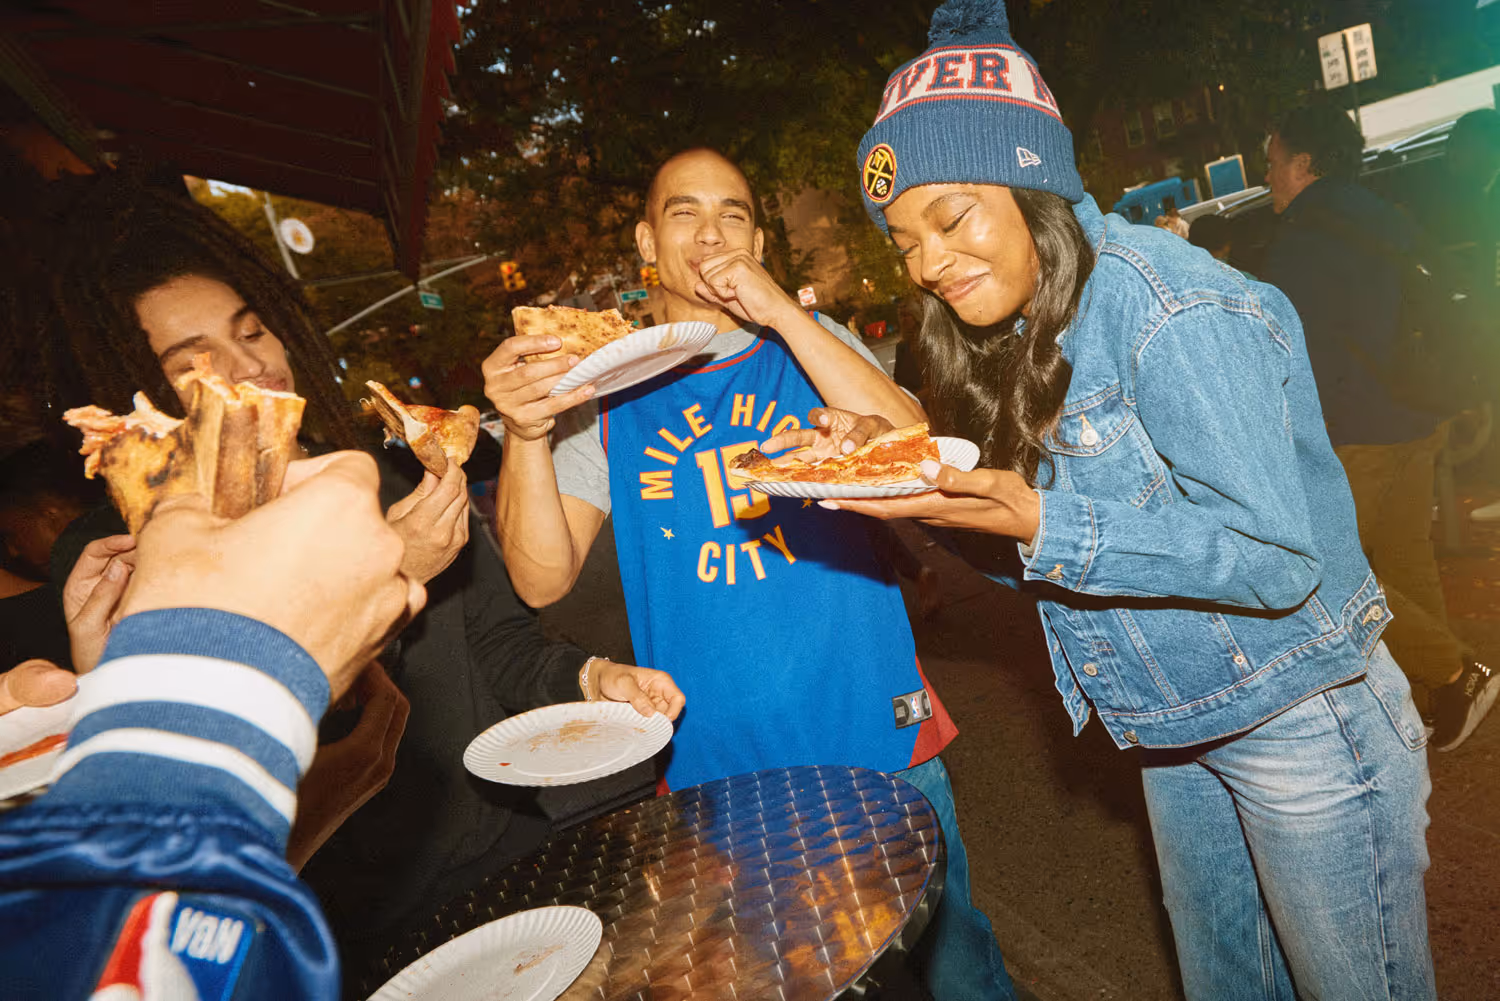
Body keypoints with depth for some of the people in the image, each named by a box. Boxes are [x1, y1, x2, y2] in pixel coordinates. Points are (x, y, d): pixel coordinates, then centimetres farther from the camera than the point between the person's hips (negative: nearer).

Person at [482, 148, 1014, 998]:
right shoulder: (611, 392, 2)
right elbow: (544, 579, -6)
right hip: (714, 762, 1)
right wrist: (525, 434, -23)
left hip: (876, 738, 0)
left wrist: (782, 310, -18)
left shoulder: (812, 345, 4)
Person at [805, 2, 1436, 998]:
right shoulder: (1016, 322, 1)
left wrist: (1040, 527, -35)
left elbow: (1279, 560, -26)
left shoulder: (1170, 309, -24)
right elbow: (1035, 533, 2)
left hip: (1298, 720, -7)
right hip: (1175, 730, 7)